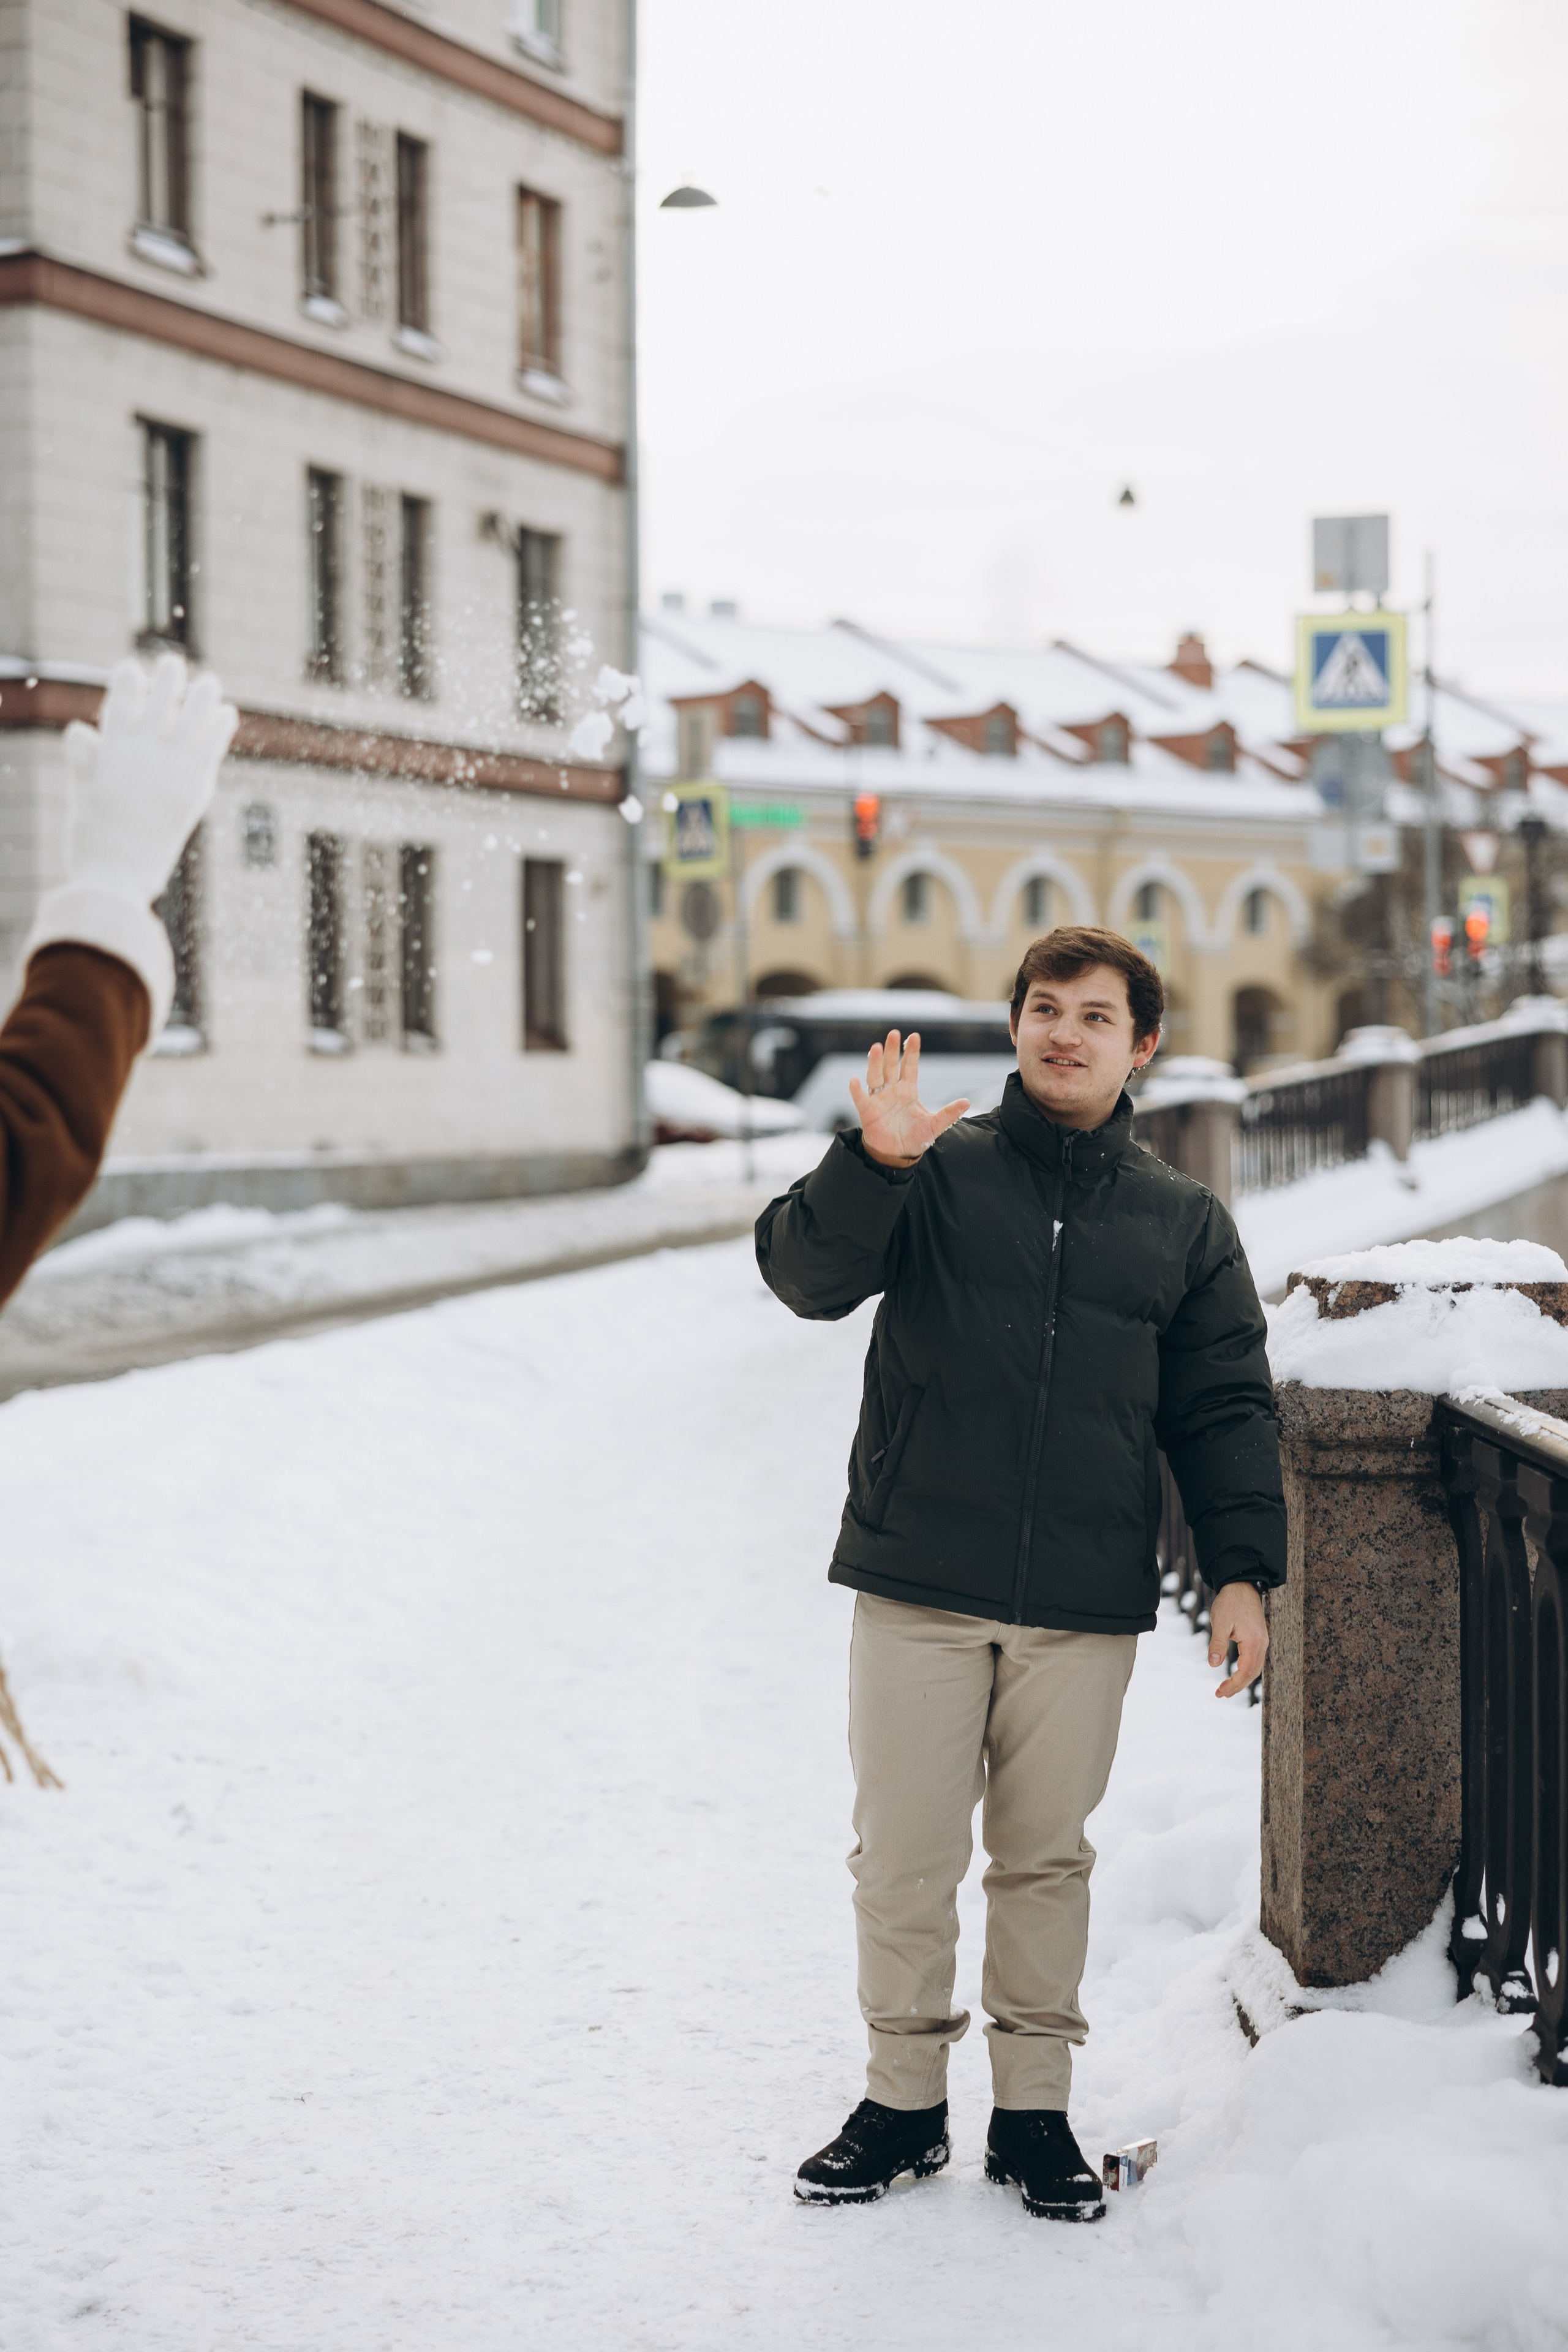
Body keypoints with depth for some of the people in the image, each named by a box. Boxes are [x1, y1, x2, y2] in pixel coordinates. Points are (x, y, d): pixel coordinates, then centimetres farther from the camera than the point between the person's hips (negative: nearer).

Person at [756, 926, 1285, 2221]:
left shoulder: (1184, 1222, 10)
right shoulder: (937, 1174, 3)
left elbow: (1226, 1408, 11)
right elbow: (808, 1275, -11)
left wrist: (1243, 1568, 1)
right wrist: (874, 1164, -28)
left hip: (1085, 1605, 1)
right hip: (918, 1589, -1)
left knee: (1048, 1858, 9)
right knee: (904, 1859, 4)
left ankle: (1035, 2108, 22)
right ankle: (904, 2102, 19)